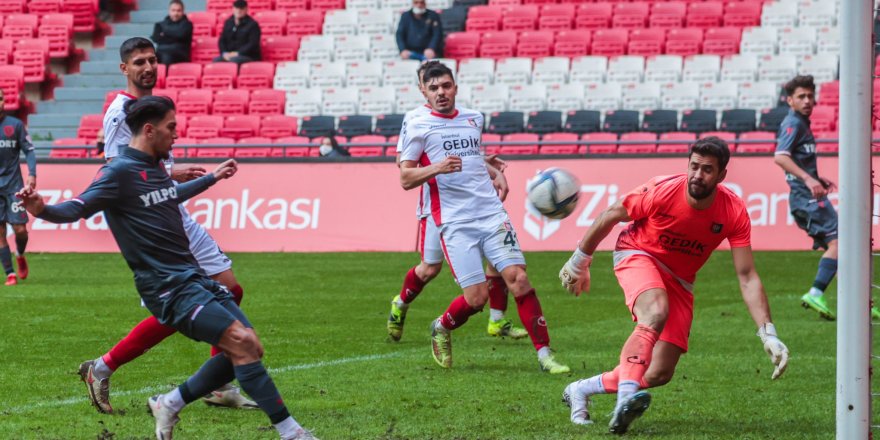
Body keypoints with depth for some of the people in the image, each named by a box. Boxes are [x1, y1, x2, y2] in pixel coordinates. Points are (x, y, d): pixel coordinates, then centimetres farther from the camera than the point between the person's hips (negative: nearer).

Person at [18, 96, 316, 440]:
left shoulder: (155, 167, 15)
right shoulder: (119, 172, -11)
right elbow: (77, 208, -20)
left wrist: (213, 177, 52)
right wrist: (42, 210, -41)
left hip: (194, 278, 9)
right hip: (168, 286, -9)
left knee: (248, 350, 2)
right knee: (242, 342, -20)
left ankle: (169, 405, 15)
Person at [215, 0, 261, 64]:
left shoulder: (252, 24, -5)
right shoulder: (228, 22, 13)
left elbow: (253, 44, -12)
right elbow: (222, 40, 13)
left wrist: (238, 53, -21)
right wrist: (224, 53, -8)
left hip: (247, 56, -5)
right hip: (229, 54, 5)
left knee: (232, 60, -37)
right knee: (216, 60, -24)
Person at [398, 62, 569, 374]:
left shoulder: (474, 119, 16)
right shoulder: (418, 127, 1)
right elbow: (405, 179, -2)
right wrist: (436, 168, -18)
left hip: (492, 213, 4)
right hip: (454, 222, -4)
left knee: (518, 278, -11)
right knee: (477, 297, -10)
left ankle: (544, 354, -8)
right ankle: (441, 328, 22)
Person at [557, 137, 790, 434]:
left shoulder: (734, 212, -20)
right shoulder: (662, 191, -26)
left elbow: (747, 277, -18)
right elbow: (610, 217, -8)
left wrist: (768, 335, -27)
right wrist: (579, 263, 3)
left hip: (679, 280, 4)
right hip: (636, 255, -4)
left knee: (661, 373, -2)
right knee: (656, 313, -38)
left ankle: (581, 390, 17)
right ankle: (626, 398, -49)